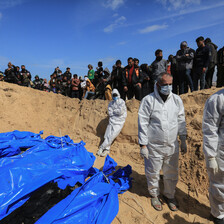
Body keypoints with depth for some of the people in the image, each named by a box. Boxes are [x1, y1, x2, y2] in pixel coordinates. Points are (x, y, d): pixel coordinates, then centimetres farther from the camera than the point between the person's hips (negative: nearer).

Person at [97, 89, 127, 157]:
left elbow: (121, 111, -13)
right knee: (108, 135, -8)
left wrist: (113, 111, 0)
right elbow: (110, 113, 3)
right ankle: (107, 149, -2)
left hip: (119, 122, -4)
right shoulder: (111, 103, 13)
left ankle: (101, 148, -5)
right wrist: (116, 112, -4)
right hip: (112, 121, 4)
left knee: (111, 136, -13)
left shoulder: (122, 102, 0)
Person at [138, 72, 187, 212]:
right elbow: (143, 124, -9)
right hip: (154, 147, -3)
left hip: (172, 146, 3)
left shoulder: (177, 99, 2)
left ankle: (170, 195, 43)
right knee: (153, 173, 13)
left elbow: (181, 121, 9)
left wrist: (183, 141, 10)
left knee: (172, 173, 17)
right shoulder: (148, 100, -10)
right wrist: (143, 145, -10)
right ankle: (155, 195, 40)